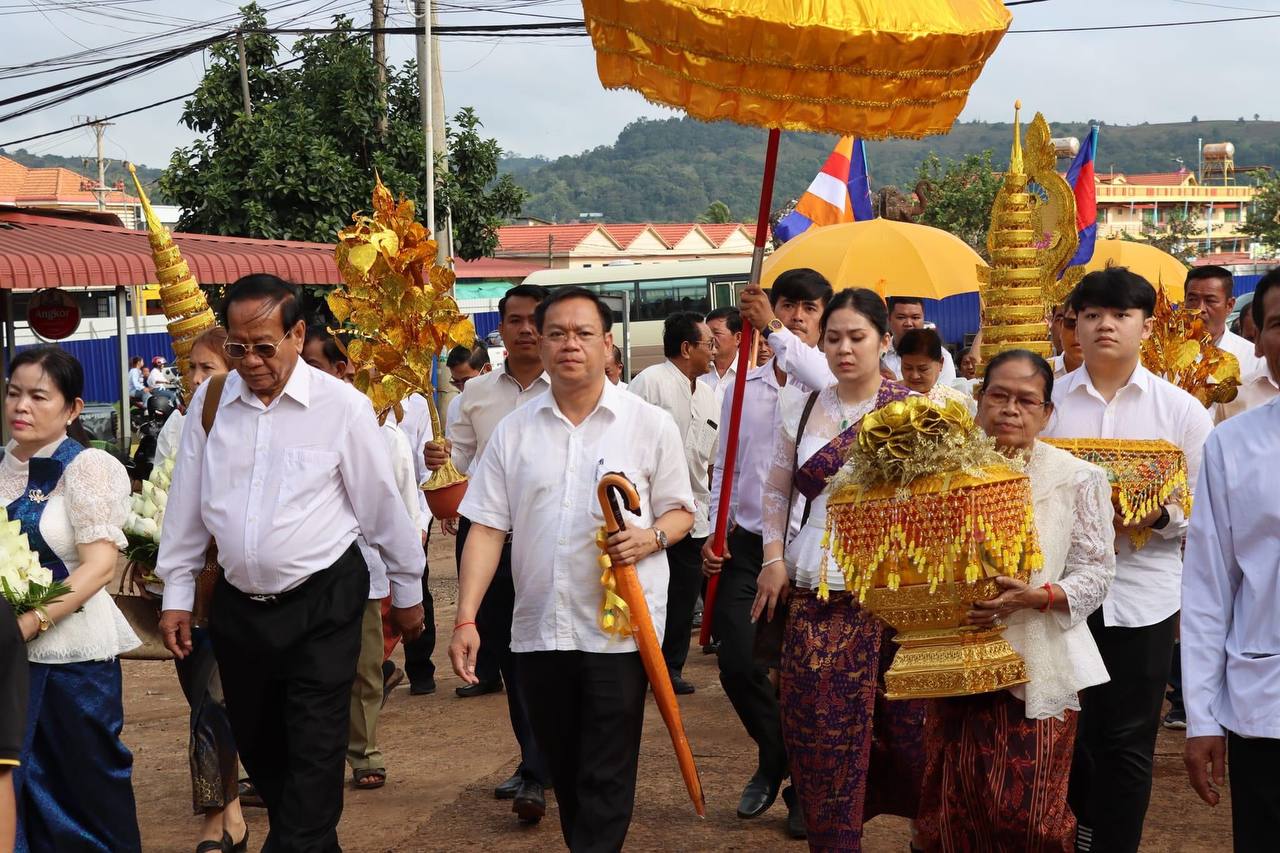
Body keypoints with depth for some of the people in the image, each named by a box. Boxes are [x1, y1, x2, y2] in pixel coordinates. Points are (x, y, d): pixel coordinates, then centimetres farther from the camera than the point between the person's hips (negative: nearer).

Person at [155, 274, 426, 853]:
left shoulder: (342, 406, -10)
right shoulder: (209, 402, 0)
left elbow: (382, 504, -2)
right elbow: (186, 505, 7)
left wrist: (407, 589, 5)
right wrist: (177, 594, 9)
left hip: (321, 605, -4)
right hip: (238, 604, 4)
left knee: (314, 753, -3)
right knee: (256, 745, 15)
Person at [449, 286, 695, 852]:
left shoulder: (650, 425, 0)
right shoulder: (513, 431, 6)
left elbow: (680, 513, 6)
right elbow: (486, 528, 3)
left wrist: (650, 537, -17)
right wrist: (466, 619, -6)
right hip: (538, 629, 3)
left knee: (606, 779, -1)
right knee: (563, 768, 15)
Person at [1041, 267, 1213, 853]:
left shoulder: (1181, 409, 3)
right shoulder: (1047, 400, 5)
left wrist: (1158, 516, -16)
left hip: (1142, 596, -1)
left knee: (1127, 744, 5)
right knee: (1066, 736, 8)